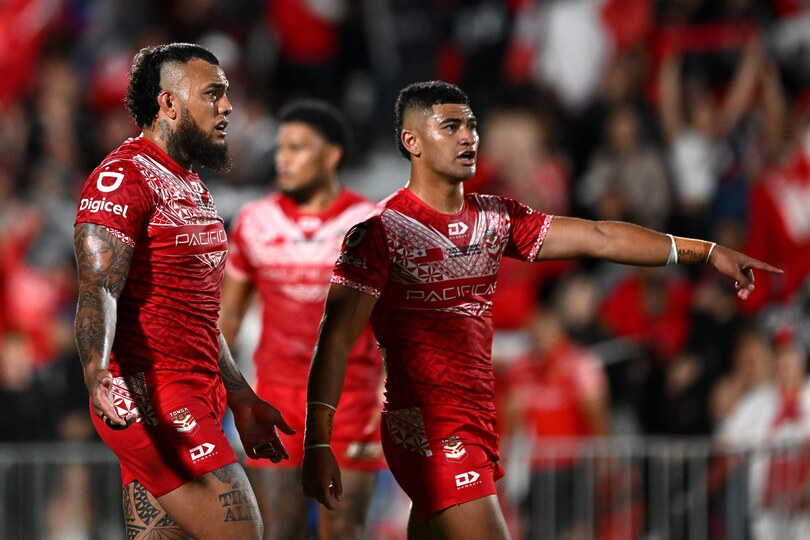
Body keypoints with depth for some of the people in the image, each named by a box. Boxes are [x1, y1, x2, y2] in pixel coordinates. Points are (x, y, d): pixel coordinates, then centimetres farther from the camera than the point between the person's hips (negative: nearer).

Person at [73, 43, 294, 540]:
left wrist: (241, 400, 30)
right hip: (151, 396, -10)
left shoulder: (194, 190, 22)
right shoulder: (123, 178, -10)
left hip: (194, 398, 10)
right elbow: (97, 291, -21)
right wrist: (97, 376, -38)